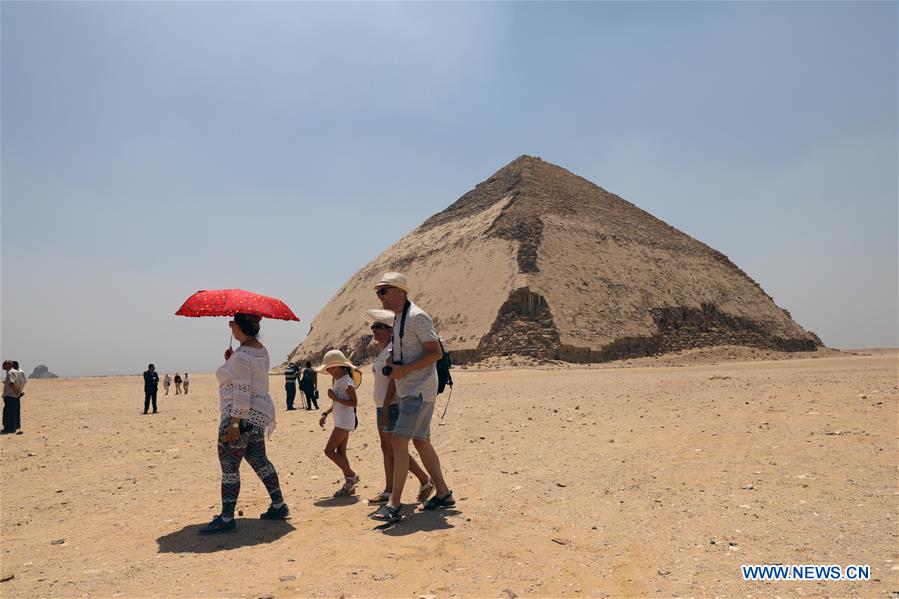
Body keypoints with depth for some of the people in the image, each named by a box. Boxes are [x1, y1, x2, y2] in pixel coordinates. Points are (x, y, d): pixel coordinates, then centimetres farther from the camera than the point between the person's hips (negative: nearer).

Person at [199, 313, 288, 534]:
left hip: (242, 416, -10)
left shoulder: (241, 355, -18)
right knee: (258, 460, 18)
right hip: (260, 413, 10)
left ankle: (226, 518, 3)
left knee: (229, 466, -3)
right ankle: (279, 506, 24)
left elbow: (242, 391, -23)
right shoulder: (261, 350, 11)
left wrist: (234, 423, -23)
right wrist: (231, 361, 12)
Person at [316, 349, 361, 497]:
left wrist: (334, 397, -20)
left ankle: (352, 476, -2)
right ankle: (349, 484, 15)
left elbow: (353, 403, -21)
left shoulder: (347, 381, -15)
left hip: (345, 421, -10)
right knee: (340, 452, 9)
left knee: (329, 450, -10)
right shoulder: (335, 380, 14)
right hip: (340, 421, 10)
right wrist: (325, 414, 14)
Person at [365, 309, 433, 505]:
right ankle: (388, 492, 16)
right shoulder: (382, 350, 15)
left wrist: (385, 407, -25)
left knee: (395, 450, -5)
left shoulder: (393, 350, -16)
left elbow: (394, 380, -22)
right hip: (383, 407, 10)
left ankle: (425, 481, 9)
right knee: (386, 449, 11)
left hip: (392, 406, -10)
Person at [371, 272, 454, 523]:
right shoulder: (397, 319, 16)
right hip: (407, 391, 10)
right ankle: (443, 494, 26)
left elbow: (436, 352, -19)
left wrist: (403, 369, -21)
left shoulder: (417, 317, -14)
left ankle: (394, 504, -10)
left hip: (419, 391, -10)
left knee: (398, 440, -14)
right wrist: (392, 362, 3)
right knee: (421, 442, 14)